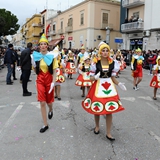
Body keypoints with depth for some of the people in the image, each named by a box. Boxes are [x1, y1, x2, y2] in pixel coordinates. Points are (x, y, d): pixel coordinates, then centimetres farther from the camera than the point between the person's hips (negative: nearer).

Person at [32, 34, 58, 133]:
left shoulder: (52, 55, -9)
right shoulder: (36, 56, -1)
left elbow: (54, 71, -9)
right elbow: (35, 71, 12)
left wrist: (53, 82, -15)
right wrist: (34, 65, -4)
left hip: (49, 79, -1)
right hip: (40, 80, 2)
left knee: (49, 101, 11)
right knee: (42, 103, -2)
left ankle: (51, 110, 51)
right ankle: (45, 125, 11)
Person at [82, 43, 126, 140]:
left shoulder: (113, 63, 0)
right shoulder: (96, 63, -7)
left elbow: (113, 78, 7)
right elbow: (91, 78, -1)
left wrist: (119, 84, -10)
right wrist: (96, 77, -23)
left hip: (109, 87, 2)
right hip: (98, 87, -1)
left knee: (110, 110, 2)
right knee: (96, 108, 9)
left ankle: (108, 133, 16)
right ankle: (97, 126, 38)